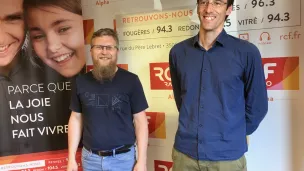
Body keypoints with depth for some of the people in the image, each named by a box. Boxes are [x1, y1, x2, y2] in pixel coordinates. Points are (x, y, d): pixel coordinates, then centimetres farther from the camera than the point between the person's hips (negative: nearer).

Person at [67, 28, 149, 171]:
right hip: (90, 158, 3)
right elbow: (76, 119, 6)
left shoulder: (130, 80, -9)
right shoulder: (81, 82, 0)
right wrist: (71, 158, 4)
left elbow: (140, 121, -7)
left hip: (123, 158, -2)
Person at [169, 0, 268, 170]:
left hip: (228, 156, -2)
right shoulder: (178, 52, 0)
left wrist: (235, 136, 7)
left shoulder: (247, 52, -9)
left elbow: (257, 106, 0)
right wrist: (194, 126, 11)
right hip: (184, 152, 3)